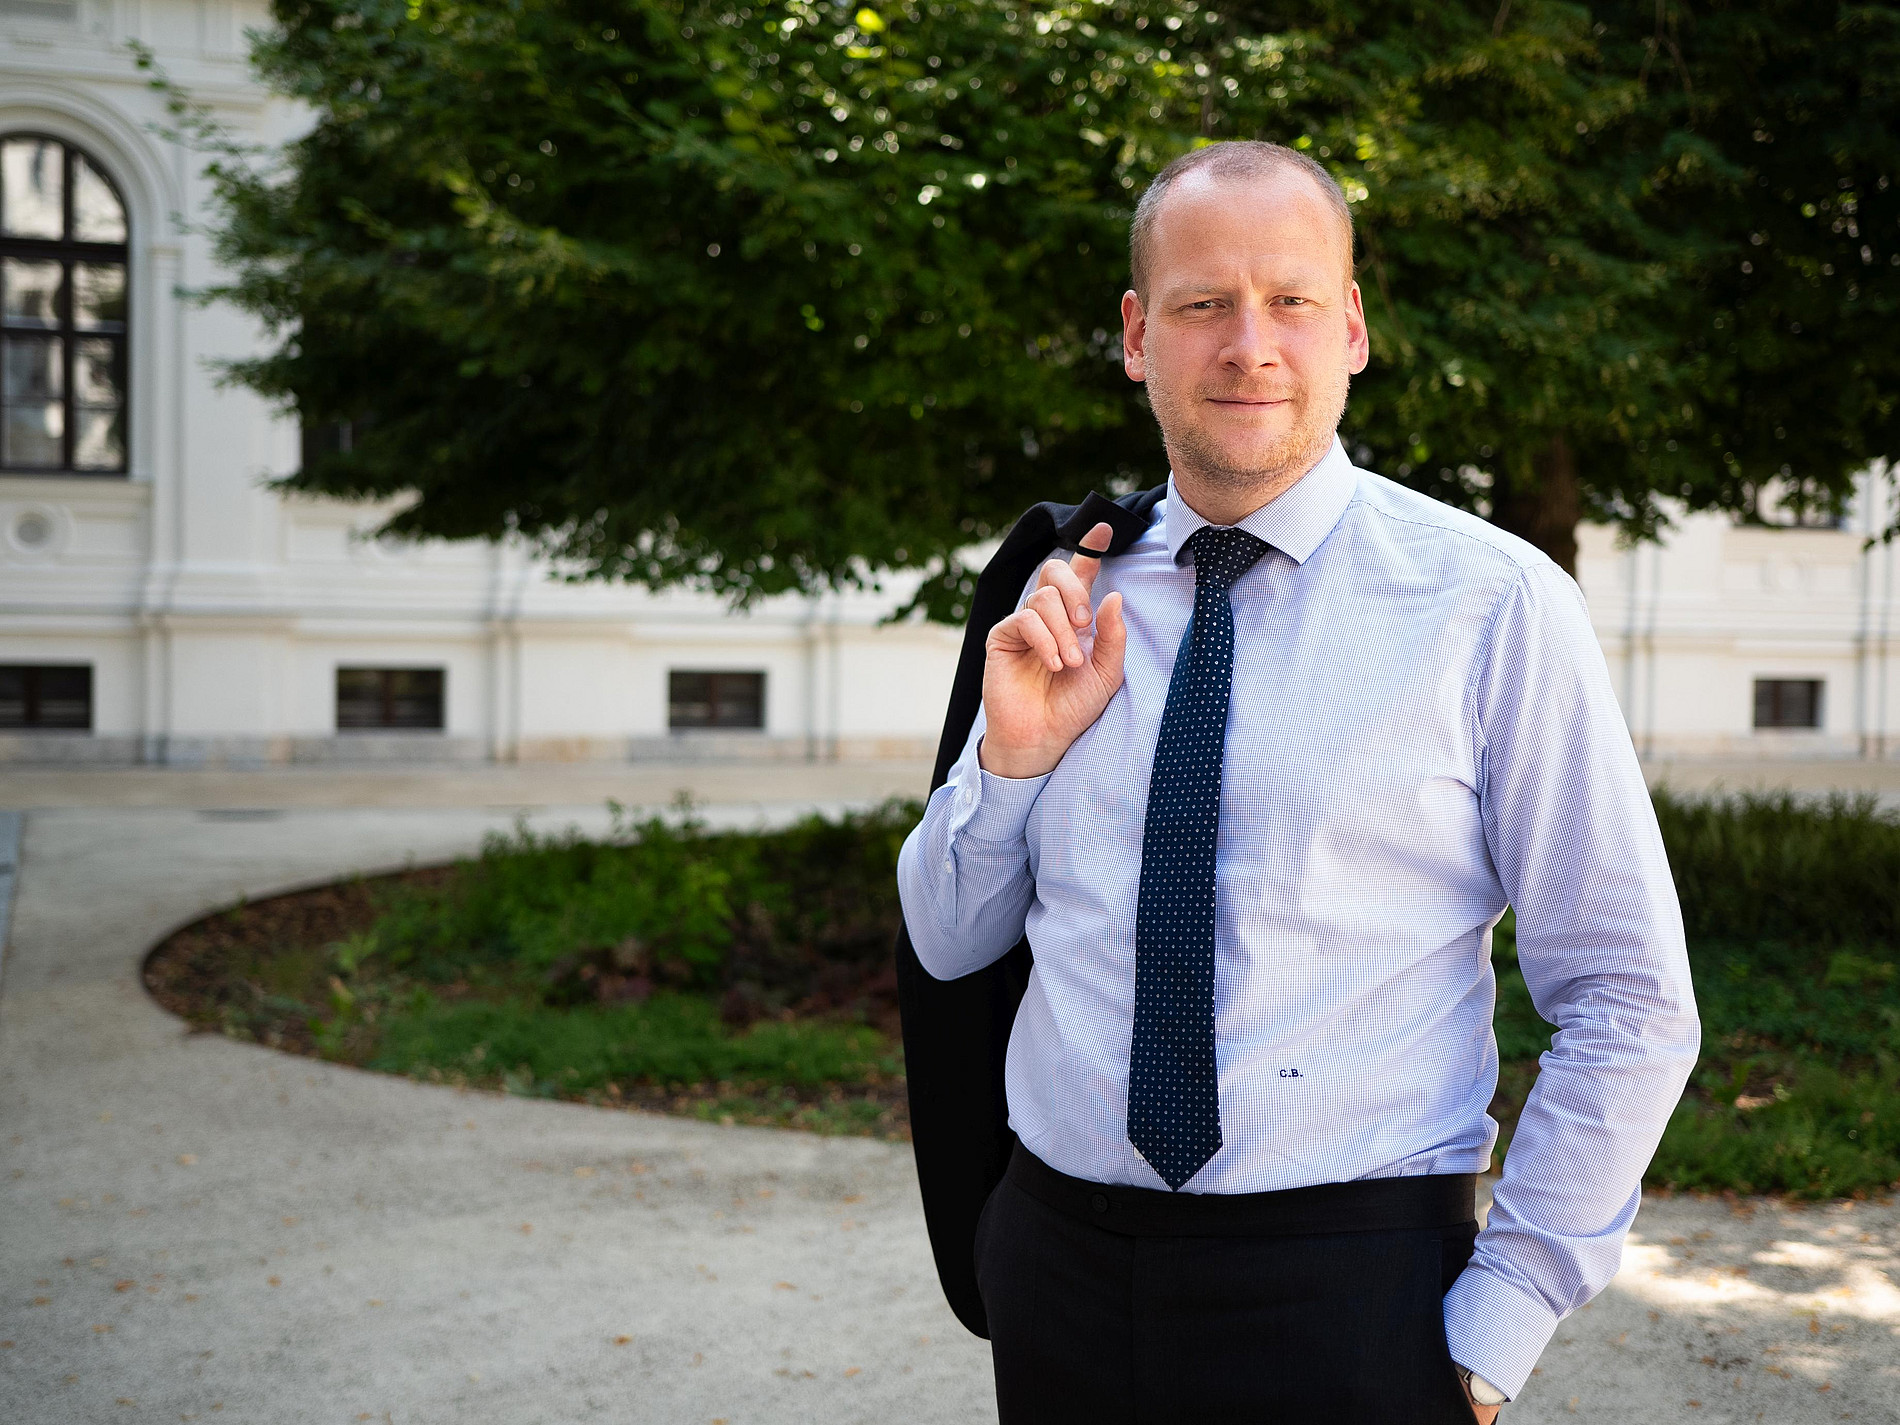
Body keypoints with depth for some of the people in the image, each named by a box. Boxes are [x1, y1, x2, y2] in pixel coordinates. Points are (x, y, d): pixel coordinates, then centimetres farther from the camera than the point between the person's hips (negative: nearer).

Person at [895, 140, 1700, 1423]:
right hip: (1057, 1258, 4)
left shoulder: (1495, 603, -9)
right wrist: (1012, 753, -8)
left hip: (1347, 1296, -4)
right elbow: (948, 944, 10)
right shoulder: (1078, 598, 3)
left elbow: (1630, 1010, -7)